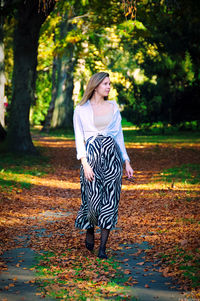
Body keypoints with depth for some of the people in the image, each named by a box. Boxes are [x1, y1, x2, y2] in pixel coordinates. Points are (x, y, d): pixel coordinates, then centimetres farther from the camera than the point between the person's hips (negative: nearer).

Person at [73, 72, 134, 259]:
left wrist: (126, 162, 10)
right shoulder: (81, 110, 3)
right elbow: (79, 138, -2)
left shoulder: (113, 107, 11)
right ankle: (90, 231, 29)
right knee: (93, 199, -3)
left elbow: (119, 136, 14)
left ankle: (103, 247, 5)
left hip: (112, 155, 2)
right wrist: (85, 163, -13)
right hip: (91, 156, -2)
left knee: (109, 200, -2)